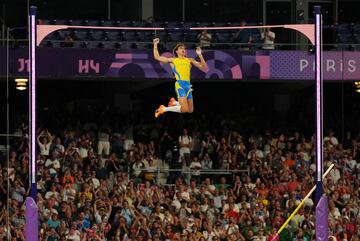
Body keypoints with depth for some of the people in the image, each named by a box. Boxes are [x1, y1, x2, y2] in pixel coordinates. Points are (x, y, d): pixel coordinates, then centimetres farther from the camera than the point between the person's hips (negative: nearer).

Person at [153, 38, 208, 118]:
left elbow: (204, 67, 13)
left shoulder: (189, 60, 18)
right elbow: (157, 57, 15)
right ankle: (164, 109, 0)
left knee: (190, 110, 10)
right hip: (180, 85, -5)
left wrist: (200, 55, 5)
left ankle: (174, 102, 33)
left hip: (188, 85, 5)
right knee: (184, 110, -19)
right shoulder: (173, 60, 11)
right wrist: (155, 45, 12)